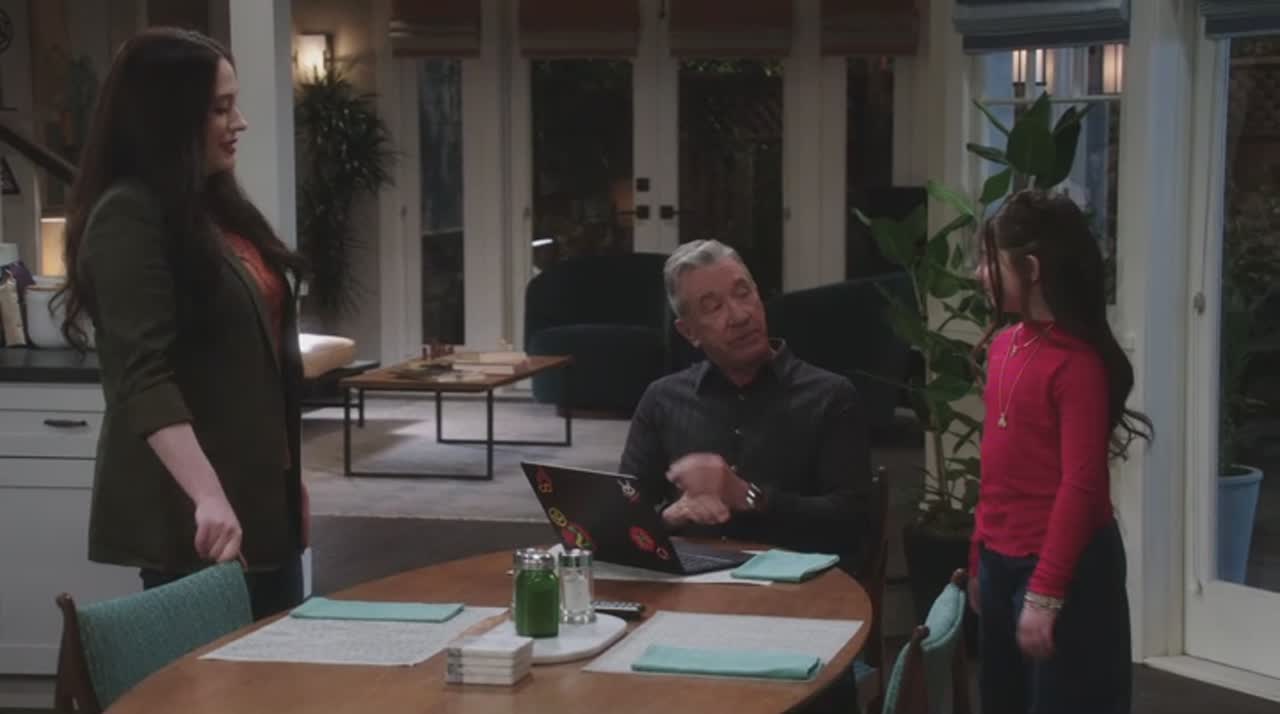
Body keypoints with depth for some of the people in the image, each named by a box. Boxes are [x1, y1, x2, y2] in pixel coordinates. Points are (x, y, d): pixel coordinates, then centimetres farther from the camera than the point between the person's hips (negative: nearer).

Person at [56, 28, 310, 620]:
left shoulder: (213, 205, 13)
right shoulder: (128, 218, -13)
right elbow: (142, 377, -23)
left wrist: (287, 476, 21)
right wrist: (207, 496, -31)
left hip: (259, 490, 9)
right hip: (190, 509, -9)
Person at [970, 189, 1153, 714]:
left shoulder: (1078, 361, -17)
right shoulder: (1004, 345, 7)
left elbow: (1081, 486, -18)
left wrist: (1045, 592, -19)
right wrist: (980, 560, 14)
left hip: (1065, 570, -8)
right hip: (1002, 563, 8)